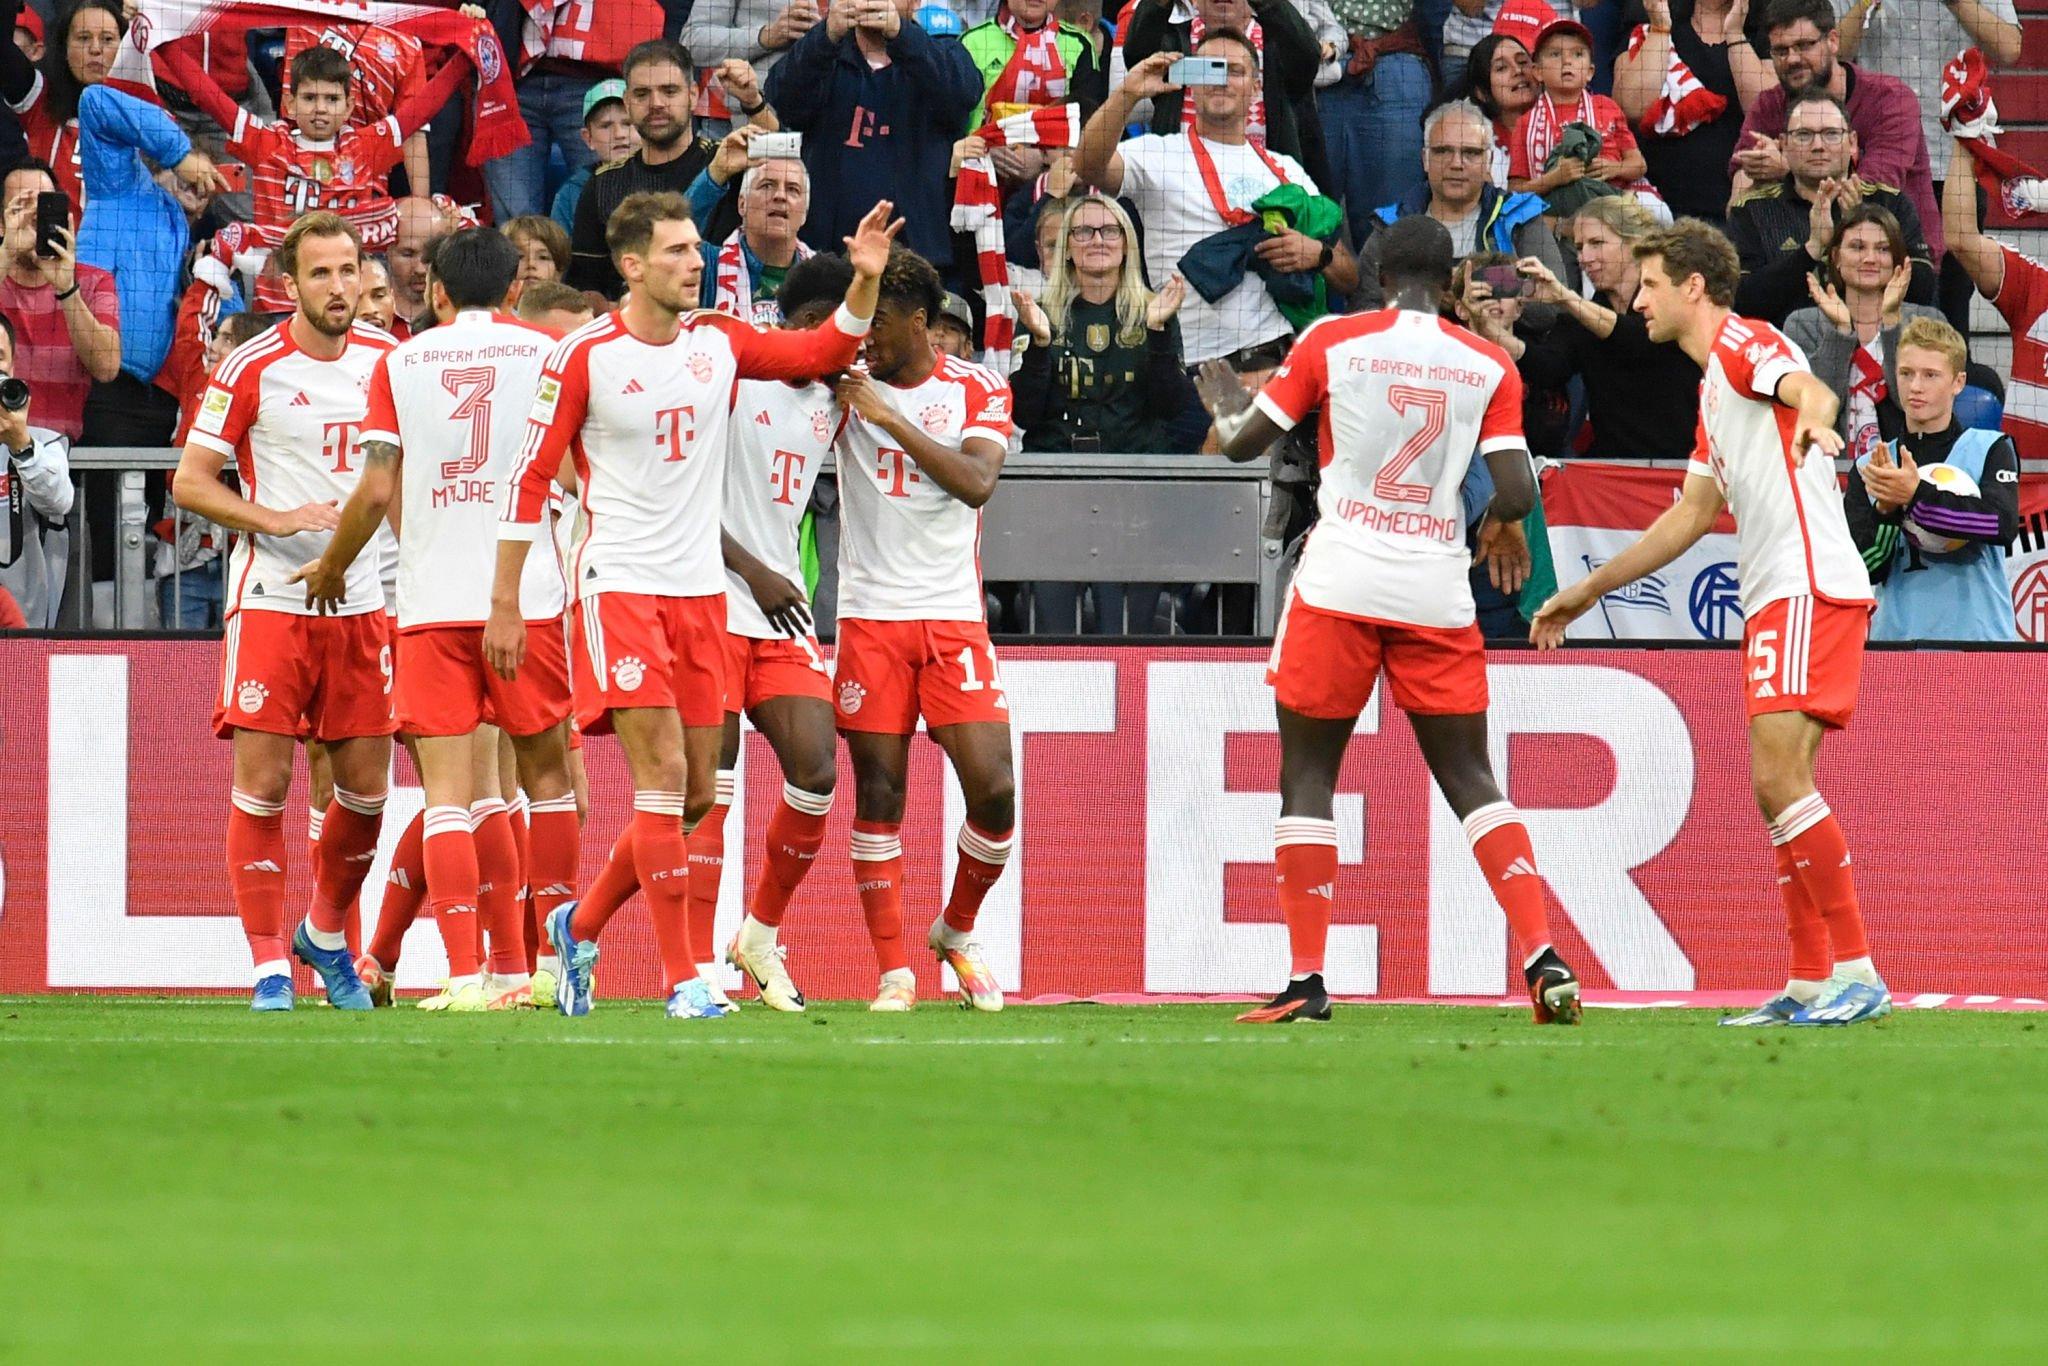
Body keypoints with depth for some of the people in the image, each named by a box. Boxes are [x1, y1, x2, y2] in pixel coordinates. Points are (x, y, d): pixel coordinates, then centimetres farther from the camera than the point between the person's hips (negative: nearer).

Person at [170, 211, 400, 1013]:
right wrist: (279, 519, -19)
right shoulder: (252, 369, -7)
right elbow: (190, 482, -6)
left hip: (362, 604, 4)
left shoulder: (386, 360, 6)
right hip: (272, 598, -4)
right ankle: (269, 967, 1)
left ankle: (326, 936, 27)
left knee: (366, 787, 4)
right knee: (261, 783, -6)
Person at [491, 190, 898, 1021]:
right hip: (620, 585, -6)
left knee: (695, 794, 8)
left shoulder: (719, 343, 6)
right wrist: (505, 603, -7)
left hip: (700, 591, 6)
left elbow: (827, 351, 13)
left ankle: (580, 927, 28)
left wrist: (865, 280, -6)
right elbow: (532, 478, -5)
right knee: (663, 779, -13)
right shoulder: (584, 357, -8)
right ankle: (681, 980, -9)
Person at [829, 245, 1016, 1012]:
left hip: (954, 617, 0)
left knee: (994, 789, -7)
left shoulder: (979, 392, 2)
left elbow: (976, 482, -14)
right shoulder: (847, 386, 5)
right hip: (870, 617, 0)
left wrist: (890, 418, -18)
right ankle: (893, 970, 3)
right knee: (878, 794, -3)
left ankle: (957, 933, 18)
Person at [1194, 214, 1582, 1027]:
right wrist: (1501, 525, 21)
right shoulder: (1489, 366, 3)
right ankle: (1543, 958, -4)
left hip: (1340, 584, -2)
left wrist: (1221, 395, 26)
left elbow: (1242, 441, 4)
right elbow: (1516, 492, -2)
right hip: (1436, 591, 2)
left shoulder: (1332, 342, 0)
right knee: (1469, 780, 9)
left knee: (1307, 776, 6)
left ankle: (1306, 981, -1)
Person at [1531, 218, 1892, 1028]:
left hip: (1808, 587, -10)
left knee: (1781, 778, -17)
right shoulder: (1713, 388, 26)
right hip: (1773, 598, 10)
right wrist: (1590, 590, 38)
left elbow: (1807, 388, -27)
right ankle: (1811, 984, 12)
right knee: (1777, 792, 9)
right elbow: (1692, 515, 33)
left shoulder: (1744, 341, -4)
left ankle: (1858, 974, -18)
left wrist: (1815, 417, -52)